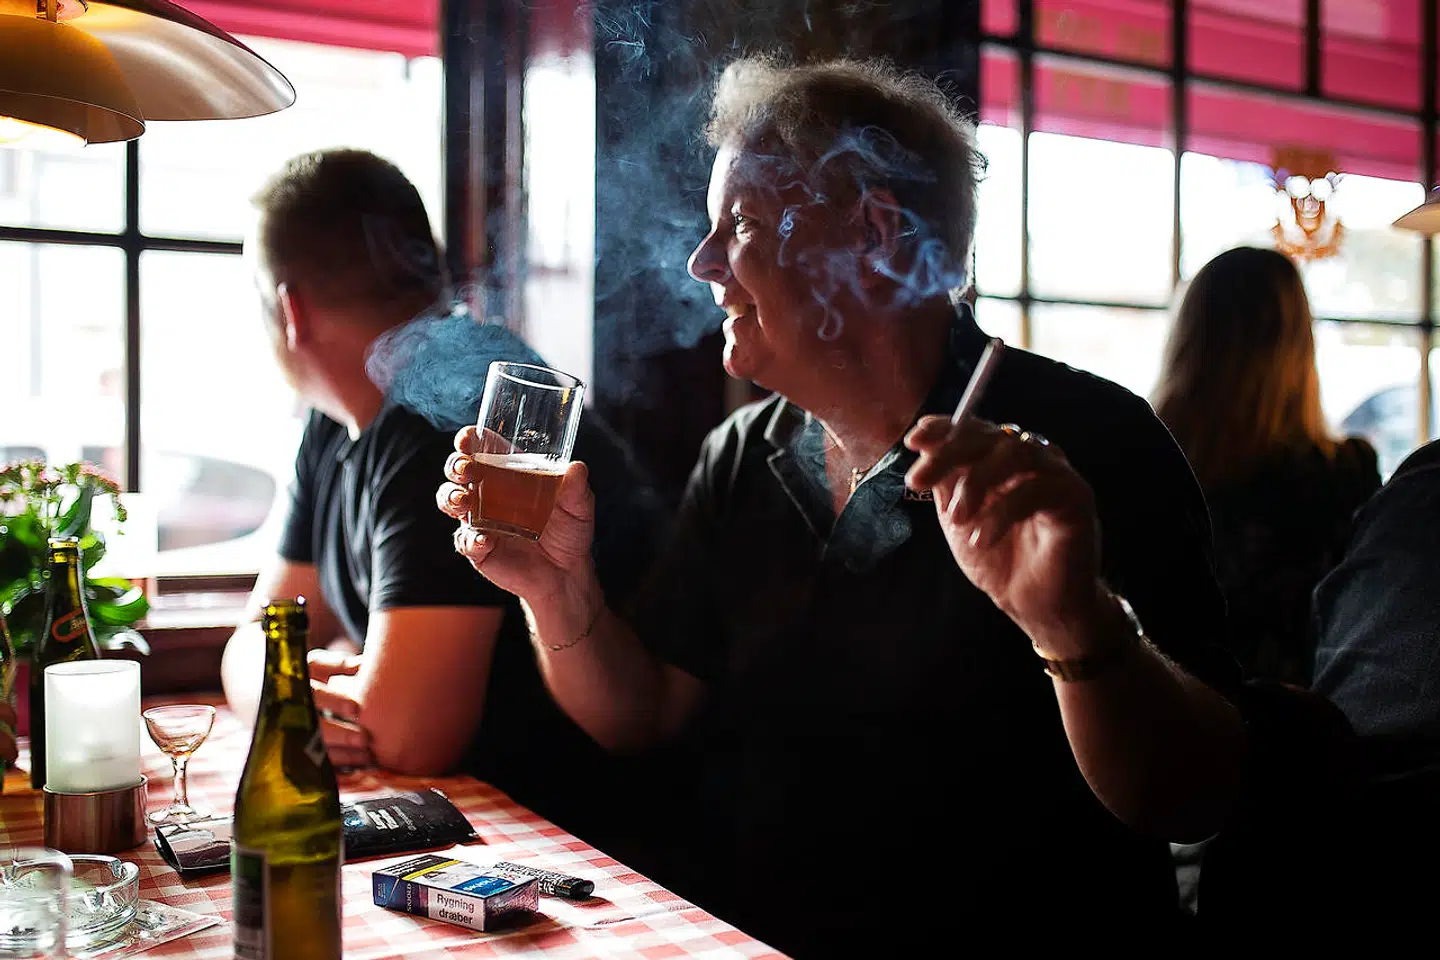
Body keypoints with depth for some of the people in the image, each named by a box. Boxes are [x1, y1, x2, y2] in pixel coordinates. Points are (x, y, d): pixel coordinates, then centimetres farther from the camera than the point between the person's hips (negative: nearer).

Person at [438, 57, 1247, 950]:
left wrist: (1076, 623, -35)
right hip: (737, 933, 4)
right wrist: (559, 586, -7)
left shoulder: (1092, 442, -11)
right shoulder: (742, 456, 7)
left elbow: (1192, 802, -17)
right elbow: (641, 716, 10)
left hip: (1005, 930, -3)